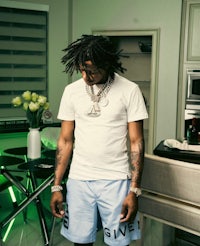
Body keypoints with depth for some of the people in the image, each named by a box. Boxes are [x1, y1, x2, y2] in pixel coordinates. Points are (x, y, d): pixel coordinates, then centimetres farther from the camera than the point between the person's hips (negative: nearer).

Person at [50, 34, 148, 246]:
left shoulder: (129, 90, -6)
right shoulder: (72, 91, 2)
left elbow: (136, 142, -5)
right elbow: (65, 141, 5)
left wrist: (134, 190, -10)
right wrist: (56, 186, 1)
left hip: (116, 180, -2)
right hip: (78, 180, 2)